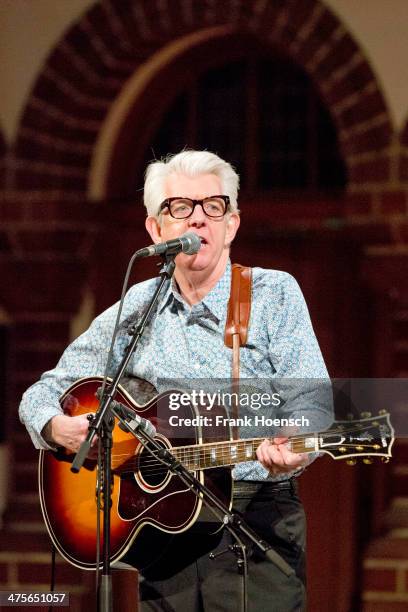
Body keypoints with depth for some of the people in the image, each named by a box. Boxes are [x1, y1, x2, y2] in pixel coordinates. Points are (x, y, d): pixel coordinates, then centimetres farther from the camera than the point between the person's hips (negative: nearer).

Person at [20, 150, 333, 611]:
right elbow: (45, 392, 18)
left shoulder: (273, 295, 4)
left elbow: (312, 403, -4)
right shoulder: (135, 310, 12)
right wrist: (57, 427, -6)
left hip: (256, 516, -3)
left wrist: (291, 450, -27)